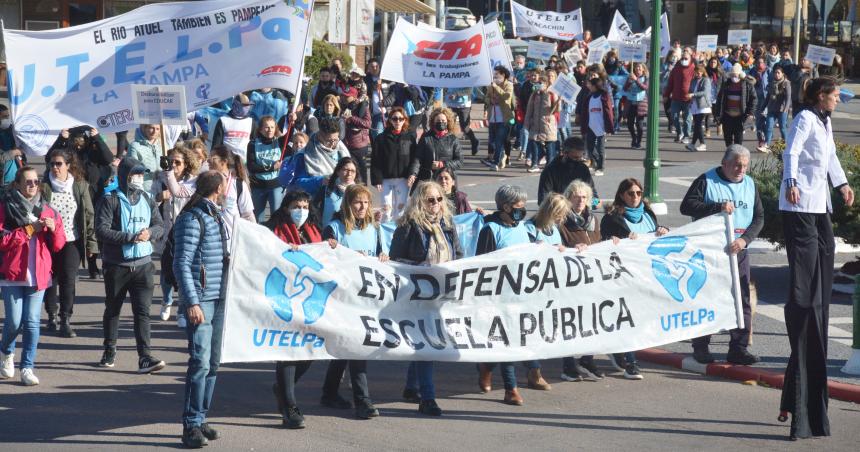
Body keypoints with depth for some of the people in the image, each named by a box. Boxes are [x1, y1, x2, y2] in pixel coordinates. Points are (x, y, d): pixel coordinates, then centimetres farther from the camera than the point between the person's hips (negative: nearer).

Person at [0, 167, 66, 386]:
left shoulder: (47, 211, 11)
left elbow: (58, 246, 11)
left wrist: (54, 229, -9)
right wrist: (28, 230, -13)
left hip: (38, 275, 3)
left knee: (32, 322, -3)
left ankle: (27, 367, 4)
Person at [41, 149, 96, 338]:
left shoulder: (80, 186, -1)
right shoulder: (44, 187, -4)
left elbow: (89, 215, 2)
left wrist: (91, 243, -1)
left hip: (72, 241, -1)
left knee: (68, 280, -11)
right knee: (51, 279, 10)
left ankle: (65, 320, -7)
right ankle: (52, 316, 27)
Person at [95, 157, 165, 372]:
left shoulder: (147, 200, 10)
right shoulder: (111, 200, -7)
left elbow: (159, 225, 13)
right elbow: (101, 231, -15)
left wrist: (150, 233, -11)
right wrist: (131, 237, -21)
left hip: (143, 264, 3)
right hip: (117, 265, -3)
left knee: (143, 311, -6)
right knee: (113, 310, 12)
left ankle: (145, 357, -10)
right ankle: (110, 352, 28)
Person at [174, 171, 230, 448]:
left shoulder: (216, 215, 16)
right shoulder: (192, 219, -11)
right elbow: (181, 265, -15)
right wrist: (192, 303, -20)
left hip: (219, 300, 9)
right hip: (201, 300, -9)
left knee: (213, 363, 9)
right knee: (200, 362, -10)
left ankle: (200, 419, 16)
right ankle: (191, 426, -6)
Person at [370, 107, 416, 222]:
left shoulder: (410, 137, 5)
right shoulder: (381, 138, 3)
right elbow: (375, 162, 0)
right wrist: (377, 180, -8)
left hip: (403, 179, 1)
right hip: (386, 179, 0)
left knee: (401, 208, 2)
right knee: (387, 208, -3)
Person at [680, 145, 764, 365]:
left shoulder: (749, 184, 12)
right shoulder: (706, 181, -2)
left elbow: (759, 218, 8)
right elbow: (687, 206, -12)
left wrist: (745, 239, -10)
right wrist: (718, 207, -21)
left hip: (738, 251, 4)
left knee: (742, 300, -1)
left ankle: (738, 348, 2)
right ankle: (701, 348, 8)